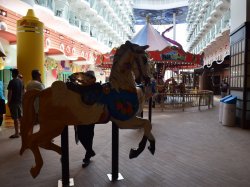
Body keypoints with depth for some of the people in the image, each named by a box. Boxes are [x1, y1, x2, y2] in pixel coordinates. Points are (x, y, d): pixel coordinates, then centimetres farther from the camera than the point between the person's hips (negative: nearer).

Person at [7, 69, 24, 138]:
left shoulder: (12, 82, -12)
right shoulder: (21, 81, 8)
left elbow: (10, 93, -15)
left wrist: (8, 102, -8)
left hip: (13, 102, -7)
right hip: (20, 101, 7)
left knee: (15, 118, -4)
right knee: (20, 117, 15)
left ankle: (16, 133, 0)